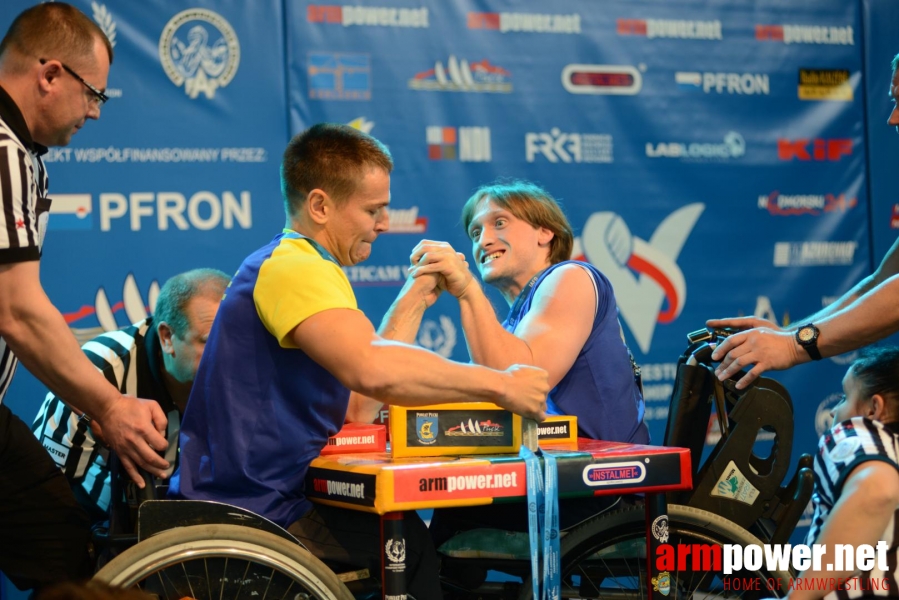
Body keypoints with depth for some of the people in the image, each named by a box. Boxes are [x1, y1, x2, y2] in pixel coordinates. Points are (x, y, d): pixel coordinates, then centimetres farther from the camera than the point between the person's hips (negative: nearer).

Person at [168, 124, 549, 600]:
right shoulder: (296, 267, -17)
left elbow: (359, 399, 17)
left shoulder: (289, 263, 18)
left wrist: (413, 300, 18)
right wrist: (496, 385, -27)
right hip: (254, 511, -11)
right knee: (421, 542, -5)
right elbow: (371, 372, -35)